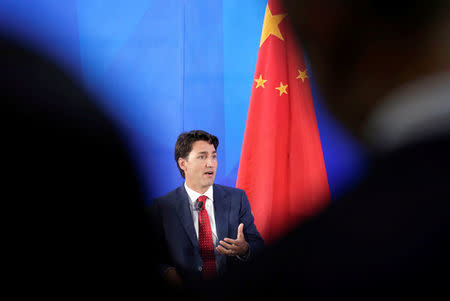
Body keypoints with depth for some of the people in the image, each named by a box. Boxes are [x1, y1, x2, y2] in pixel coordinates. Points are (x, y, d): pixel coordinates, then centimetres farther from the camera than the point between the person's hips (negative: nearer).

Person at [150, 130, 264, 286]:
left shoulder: (237, 198, 9)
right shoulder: (161, 207, 3)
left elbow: (257, 244, 8)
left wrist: (244, 249, -14)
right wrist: (168, 271, -16)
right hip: (187, 291, -3)